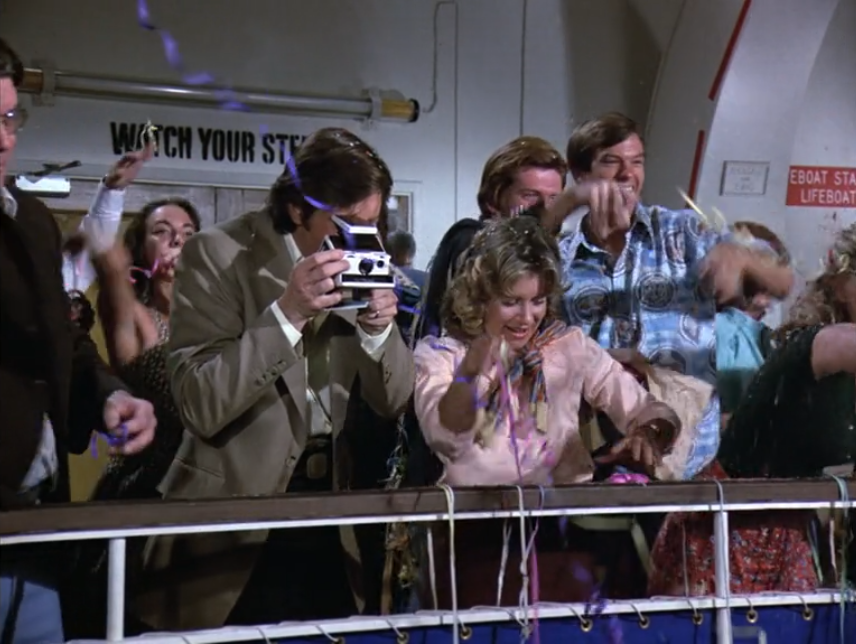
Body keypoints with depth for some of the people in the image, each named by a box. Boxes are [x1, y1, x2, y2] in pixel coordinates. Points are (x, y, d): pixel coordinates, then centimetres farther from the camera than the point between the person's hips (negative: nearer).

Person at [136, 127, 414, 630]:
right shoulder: (219, 254, -10)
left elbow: (394, 401, 5)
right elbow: (201, 406, -17)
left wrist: (380, 328, -14)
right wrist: (286, 313, -26)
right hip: (232, 528, -4)